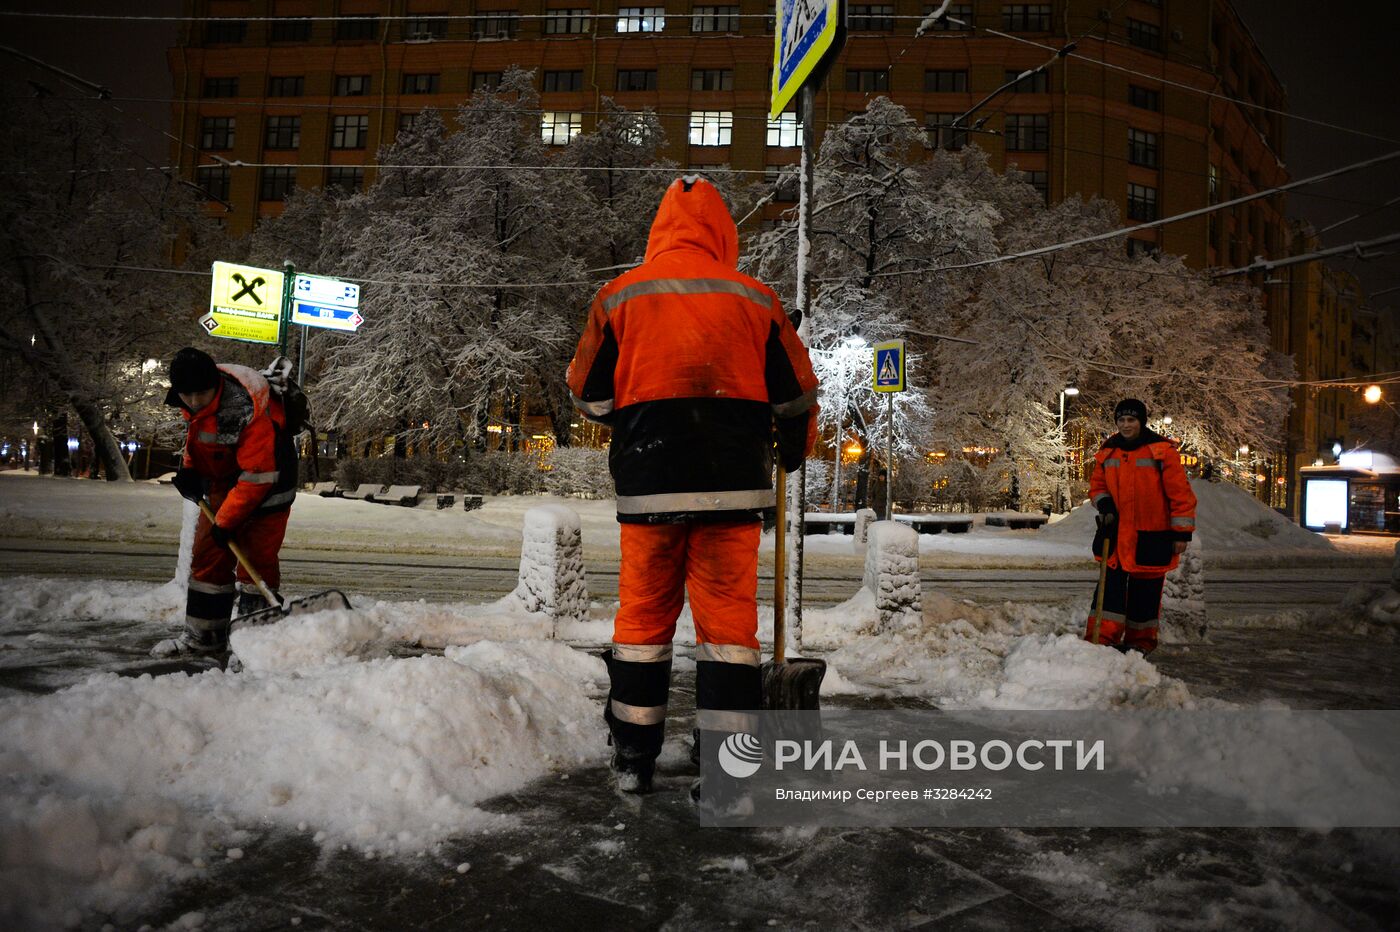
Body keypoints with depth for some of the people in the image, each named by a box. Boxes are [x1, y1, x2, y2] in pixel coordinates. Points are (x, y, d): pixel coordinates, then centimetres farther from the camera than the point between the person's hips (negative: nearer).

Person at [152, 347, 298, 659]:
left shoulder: (249, 411, -35)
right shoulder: (191, 398, -9)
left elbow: (257, 476, -31)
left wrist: (227, 520, -26)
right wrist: (189, 467, 0)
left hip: (266, 480, -8)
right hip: (223, 479, 8)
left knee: (257, 558, -11)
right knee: (209, 555, 8)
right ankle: (203, 636, 18)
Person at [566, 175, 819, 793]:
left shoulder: (618, 296, 2)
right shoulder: (755, 299, 3)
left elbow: (590, 396, 7)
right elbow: (796, 395, 8)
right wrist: (794, 451, 26)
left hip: (648, 481, 0)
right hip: (733, 483, 0)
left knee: (643, 614, 11)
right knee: (729, 617, 6)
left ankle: (632, 760, 20)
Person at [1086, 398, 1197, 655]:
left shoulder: (1162, 450, -8)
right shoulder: (1107, 452, 6)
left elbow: (1180, 492, -8)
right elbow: (1097, 484, 18)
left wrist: (1182, 532, -9)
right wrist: (1104, 504, -4)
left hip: (1150, 537, -3)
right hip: (1116, 534, 3)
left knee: (1145, 590, 9)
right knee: (1111, 586, 1)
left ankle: (1141, 640, 24)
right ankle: (1102, 638, 3)